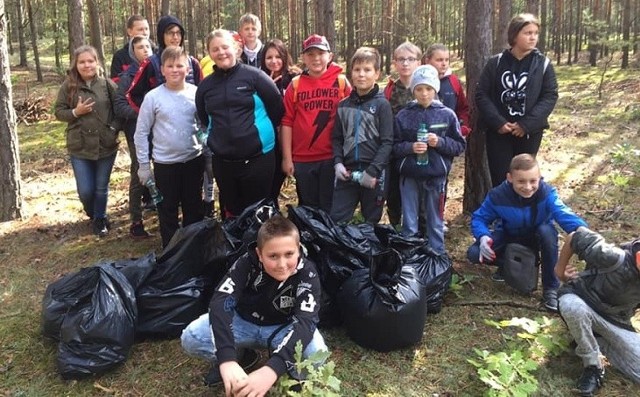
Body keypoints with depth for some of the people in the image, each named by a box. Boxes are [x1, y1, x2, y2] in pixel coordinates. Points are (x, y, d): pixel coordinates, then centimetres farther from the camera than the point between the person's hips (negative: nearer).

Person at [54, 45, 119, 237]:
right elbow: (59, 112, 2)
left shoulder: (107, 84, -3)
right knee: (85, 190, 2)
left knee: (101, 188, 11)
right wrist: (75, 112, -15)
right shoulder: (69, 86, -2)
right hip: (79, 147, 0)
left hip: (106, 145, 0)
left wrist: (115, 130, -6)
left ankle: (100, 219, 35)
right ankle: (92, 213, 35)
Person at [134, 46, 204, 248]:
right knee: (168, 211, 9)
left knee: (194, 208, 14)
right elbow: (141, 133, -2)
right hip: (164, 163, -1)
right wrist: (143, 164, -1)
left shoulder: (196, 93, -3)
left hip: (194, 160, 2)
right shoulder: (153, 97, -8)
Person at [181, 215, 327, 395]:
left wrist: (271, 369, -57)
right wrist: (227, 359, -56)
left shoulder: (307, 273, -28)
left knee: (316, 355, -33)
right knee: (190, 337, -22)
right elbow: (221, 301, -39)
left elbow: (305, 320, -40)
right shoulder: (247, 263, -26)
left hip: (282, 328, -1)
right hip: (244, 322, 2)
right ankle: (239, 357, 4)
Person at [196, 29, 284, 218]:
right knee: (231, 211, 16)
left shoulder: (254, 76, -6)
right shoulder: (205, 85, 8)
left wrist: (263, 130, 6)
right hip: (222, 161, 4)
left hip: (258, 157, -4)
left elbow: (277, 108, -1)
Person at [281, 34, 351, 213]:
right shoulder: (295, 84, 3)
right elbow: (287, 122, 2)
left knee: (330, 209, 8)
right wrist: (287, 157, -1)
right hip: (302, 159, 2)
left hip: (333, 157, -1)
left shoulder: (341, 81, 0)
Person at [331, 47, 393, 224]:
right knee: (336, 220, 3)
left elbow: (387, 142, -8)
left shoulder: (382, 104, -3)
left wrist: (373, 171, -15)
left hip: (374, 175, -3)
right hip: (347, 173, 3)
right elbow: (337, 138, 12)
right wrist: (338, 162, -4)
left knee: (372, 223, 10)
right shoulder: (343, 105, 10)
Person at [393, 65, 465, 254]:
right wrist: (410, 147, -16)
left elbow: (460, 145, 2)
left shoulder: (447, 115, -1)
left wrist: (440, 142, -14)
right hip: (409, 176, 0)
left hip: (436, 176, 0)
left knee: (435, 223, 11)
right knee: (409, 224, 9)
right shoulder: (403, 115, 0)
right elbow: (394, 146, 2)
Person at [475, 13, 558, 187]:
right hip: (498, 132, 0)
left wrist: (526, 124, -15)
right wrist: (498, 122, -14)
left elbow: (550, 96, -5)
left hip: (529, 132, 0)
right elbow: (481, 94, -1)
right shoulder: (496, 63, 1)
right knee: (500, 180, 0)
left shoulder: (543, 64, 0)